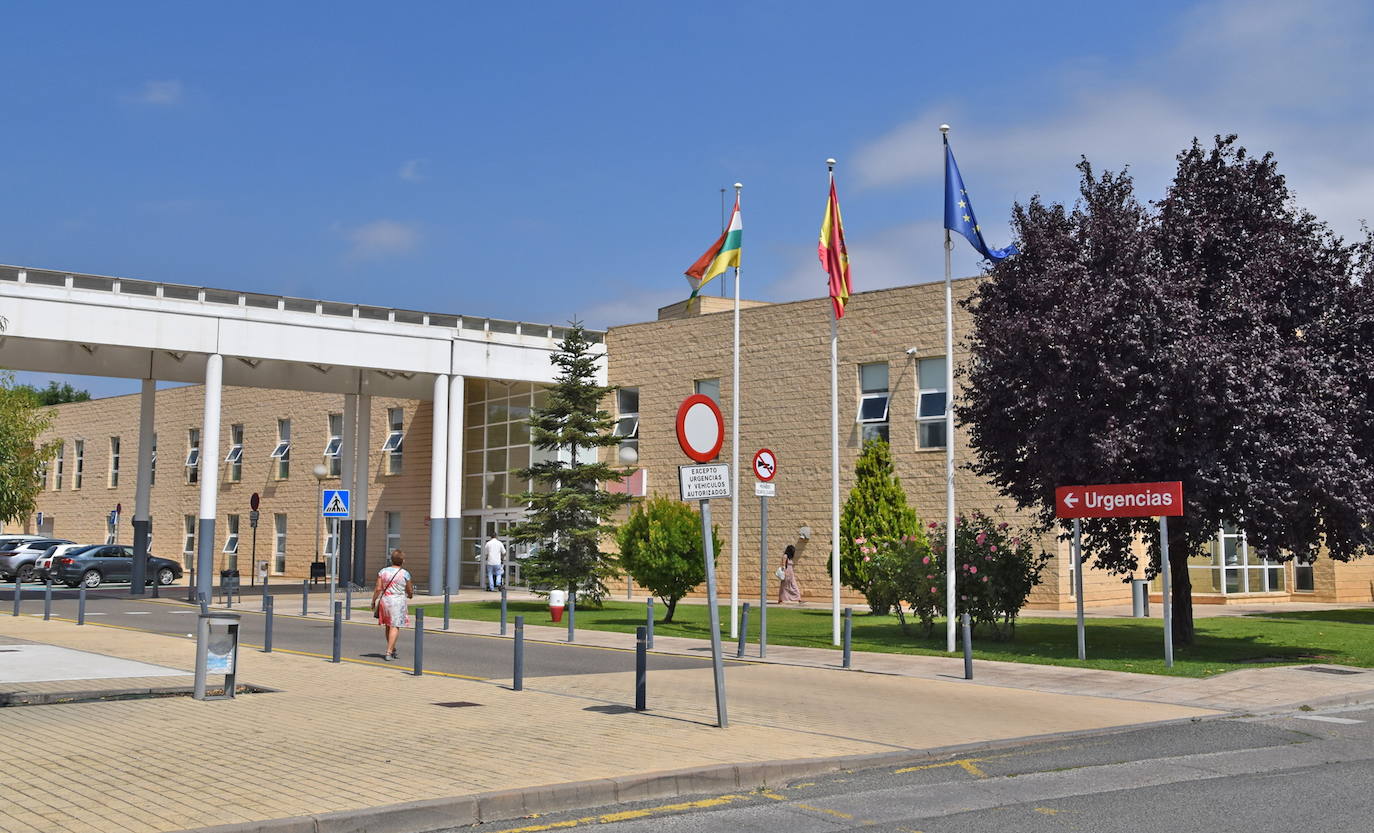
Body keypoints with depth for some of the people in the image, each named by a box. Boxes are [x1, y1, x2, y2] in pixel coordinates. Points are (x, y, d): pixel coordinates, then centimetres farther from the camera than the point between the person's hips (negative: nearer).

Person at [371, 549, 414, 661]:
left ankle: (392, 649, 29)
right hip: (398, 601, -4)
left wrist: (373, 601, 8)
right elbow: (410, 591, 1)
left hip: (384, 600, 4)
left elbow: (378, 589, -3)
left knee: (388, 626, 17)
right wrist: (410, 595, 23)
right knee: (395, 627, -3)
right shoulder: (405, 574, -7)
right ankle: (389, 652, -10)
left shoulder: (383, 571, 0)